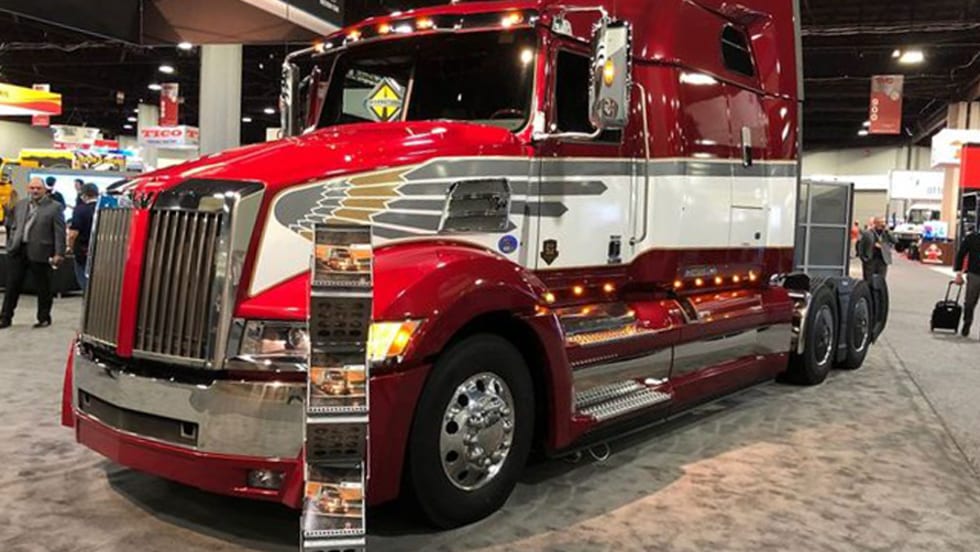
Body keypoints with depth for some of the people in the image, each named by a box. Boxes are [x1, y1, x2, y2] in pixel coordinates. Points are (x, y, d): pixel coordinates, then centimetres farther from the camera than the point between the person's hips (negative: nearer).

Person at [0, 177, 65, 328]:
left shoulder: (54, 207, -3)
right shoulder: (19, 205, 13)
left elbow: (59, 232, -7)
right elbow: (13, 227, 17)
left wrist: (59, 254, -12)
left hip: (40, 253, -4)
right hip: (18, 251, 5)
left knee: (43, 288, 5)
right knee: (12, 286, 8)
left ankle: (44, 318, 17)